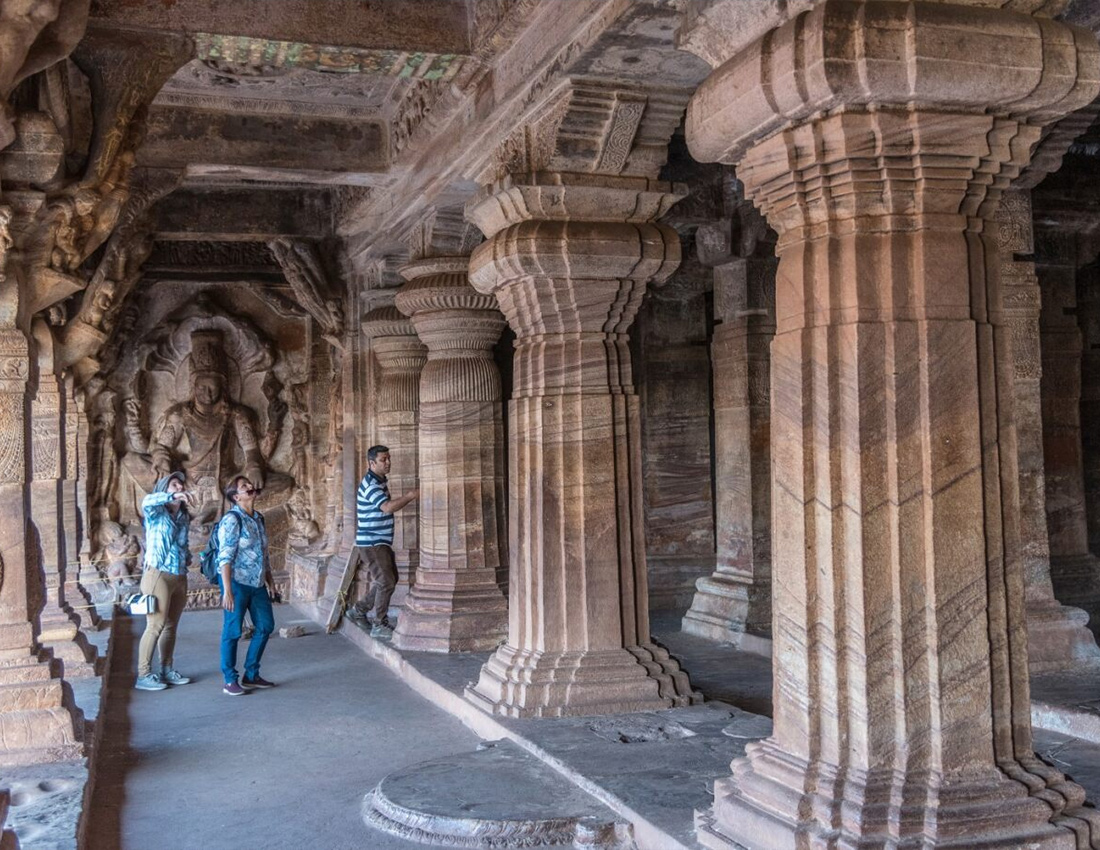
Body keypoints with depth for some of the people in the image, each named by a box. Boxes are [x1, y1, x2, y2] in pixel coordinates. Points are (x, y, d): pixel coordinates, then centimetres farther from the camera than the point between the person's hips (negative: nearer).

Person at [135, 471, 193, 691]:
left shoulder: (183, 517, 16)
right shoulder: (156, 513, -3)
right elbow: (147, 501, -27)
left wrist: (187, 557, 6)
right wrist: (173, 496, -41)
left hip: (180, 577, 7)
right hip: (158, 575, -7)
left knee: (171, 626, 12)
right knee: (156, 625, -8)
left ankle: (167, 670, 22)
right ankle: (143, 675, -3)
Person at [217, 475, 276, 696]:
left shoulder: (258, 518, 10)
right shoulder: (232, 520, -14)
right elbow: (225, 558, -18)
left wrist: (269, 580, 19)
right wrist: (227, 590, -22)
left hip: (257, 583, 8)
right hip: (237, 582, -8)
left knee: (265, 626, 12)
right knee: (232, 631, 0)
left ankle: (251, 675, 24)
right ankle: (230, 681, 10)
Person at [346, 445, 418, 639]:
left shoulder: (380, 481, 13)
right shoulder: (370, 484, -19)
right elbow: (387, 507, -33)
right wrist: (410, 496, -34)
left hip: (381, 542, 10)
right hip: (371, 543, -10)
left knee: (390, 578, 18)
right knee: (386, 582, -10)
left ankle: (359, 609, 29)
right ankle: (379, 625, 0)